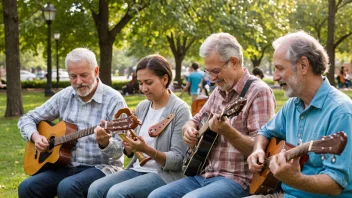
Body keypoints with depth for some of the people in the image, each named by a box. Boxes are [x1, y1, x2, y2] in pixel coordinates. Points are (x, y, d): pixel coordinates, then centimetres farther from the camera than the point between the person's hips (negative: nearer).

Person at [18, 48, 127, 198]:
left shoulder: (114, 100, -10)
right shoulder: (64, 96, 6)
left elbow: (118, 151, -12)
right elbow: (27, 119, 14)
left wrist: (104, 143, -35)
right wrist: (35, 136, -7)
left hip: (101, 167, -5)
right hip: (67, 166, 5)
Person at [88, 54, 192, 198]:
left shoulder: (180, 110, -10)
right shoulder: (142, 107, 10)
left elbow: (178, 160, -14)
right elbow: (130, 153, 14)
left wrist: (147, 150, -27)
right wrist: (129, 146, -9)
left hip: (164, 175, -6)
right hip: (137, 170, 6)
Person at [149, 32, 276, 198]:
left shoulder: (258, 92, -12)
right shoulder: (219, 91, 13)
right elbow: (195, 120, 24)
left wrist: (227, 132, -33)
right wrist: (189, 129, 0)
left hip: (238, 179, -8)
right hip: (205, 174, 8)